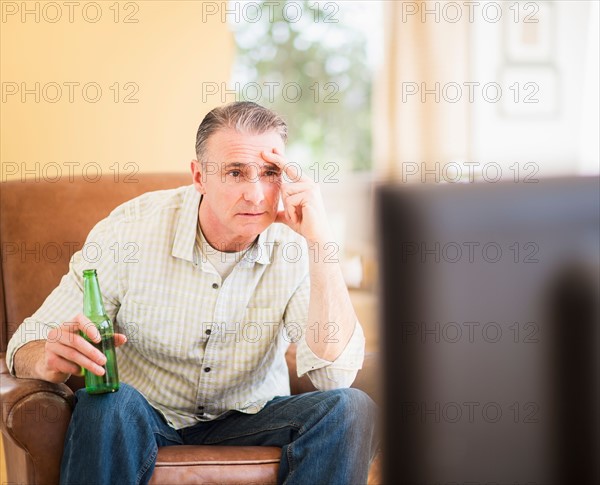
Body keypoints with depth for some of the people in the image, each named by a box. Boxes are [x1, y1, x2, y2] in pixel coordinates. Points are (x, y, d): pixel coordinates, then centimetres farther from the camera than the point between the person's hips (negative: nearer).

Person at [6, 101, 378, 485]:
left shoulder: (295, 244, -14)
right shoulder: (131, 230, -16)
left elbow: (336, 373, -25)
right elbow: (29, 344, -11)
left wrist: (321, 241, -32)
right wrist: (51, 360, -38)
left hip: (250, 416, 2)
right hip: (146, 416, -2)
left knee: (354, 409, -25)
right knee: (109, 403, -36)